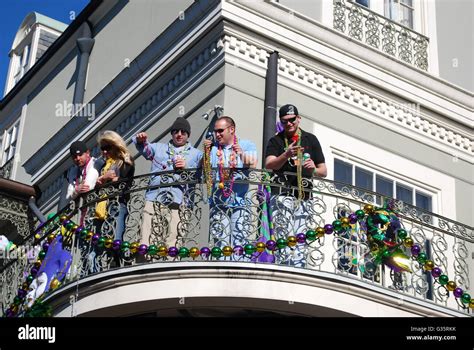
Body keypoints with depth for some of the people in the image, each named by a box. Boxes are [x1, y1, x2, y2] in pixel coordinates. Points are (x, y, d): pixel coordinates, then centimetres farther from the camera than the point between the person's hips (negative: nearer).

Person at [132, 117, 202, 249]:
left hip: (177, 203, -1)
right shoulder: (159, 148, 26)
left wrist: (186, 167, -5)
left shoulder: (196, 154, 22)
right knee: (146, 244, -10)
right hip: (154, 200, 1)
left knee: (173, 245, -11)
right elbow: (146, 149, 6)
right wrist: (140, 141, -16)